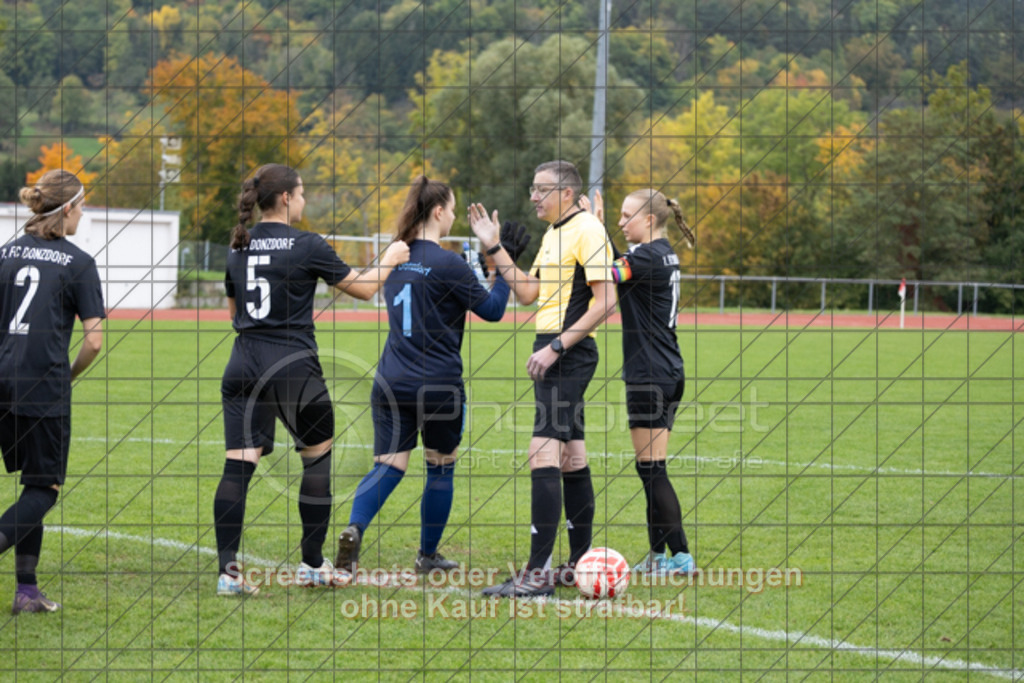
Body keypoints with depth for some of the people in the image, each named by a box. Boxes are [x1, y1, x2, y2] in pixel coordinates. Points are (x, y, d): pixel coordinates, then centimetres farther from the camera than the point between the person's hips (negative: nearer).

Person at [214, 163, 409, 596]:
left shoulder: (239, 247, 9)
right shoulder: (306, 246, -7)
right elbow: (363, 288, 2)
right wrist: (389, 260, 18)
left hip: (242, 365, 4)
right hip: (292, 365, -4)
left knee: (238, 466, -2)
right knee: (319, 458, 14)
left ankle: (227, 570, -12)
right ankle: (312, 565, 17)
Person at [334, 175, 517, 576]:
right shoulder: (448, 264, -12)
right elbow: (491, 310, -3)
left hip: (391, 385, 5)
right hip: (439, 387, -5)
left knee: (388, 467, -1)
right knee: (440, 468, 14)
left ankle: (354, 529, -27)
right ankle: (428, 556, 22)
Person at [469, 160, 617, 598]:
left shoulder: (587, 230, -12)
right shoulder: (553, 234, 18)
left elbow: (606, 300, -18)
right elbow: (529, 292, 23)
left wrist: (556, 346, -20)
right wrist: (494, 248, 16)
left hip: (569, 354, -10)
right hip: (552, 354, 10)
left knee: (544, 453, -15)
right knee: (571, 458, 12)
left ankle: (538, 573, -19)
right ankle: (580, 563, 18)